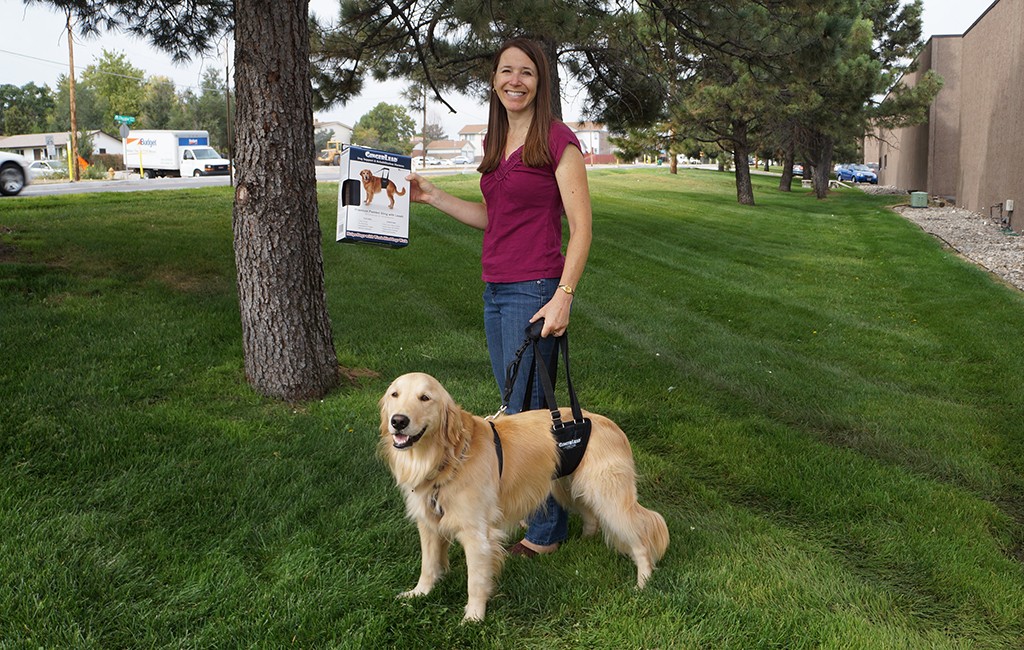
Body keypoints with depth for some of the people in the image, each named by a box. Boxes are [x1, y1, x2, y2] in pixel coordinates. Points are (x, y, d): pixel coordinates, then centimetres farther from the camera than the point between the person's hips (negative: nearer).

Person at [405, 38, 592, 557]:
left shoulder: (557, 140, -10)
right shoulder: (496, 143, 13)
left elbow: (580, 227, -12)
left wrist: (563, 296, -19)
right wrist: (431, 196, 17)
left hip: (534, 291, -8)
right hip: (495, 290, 8)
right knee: (515, 406, 17)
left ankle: (546, 531, 15)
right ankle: (526, 509, 34)